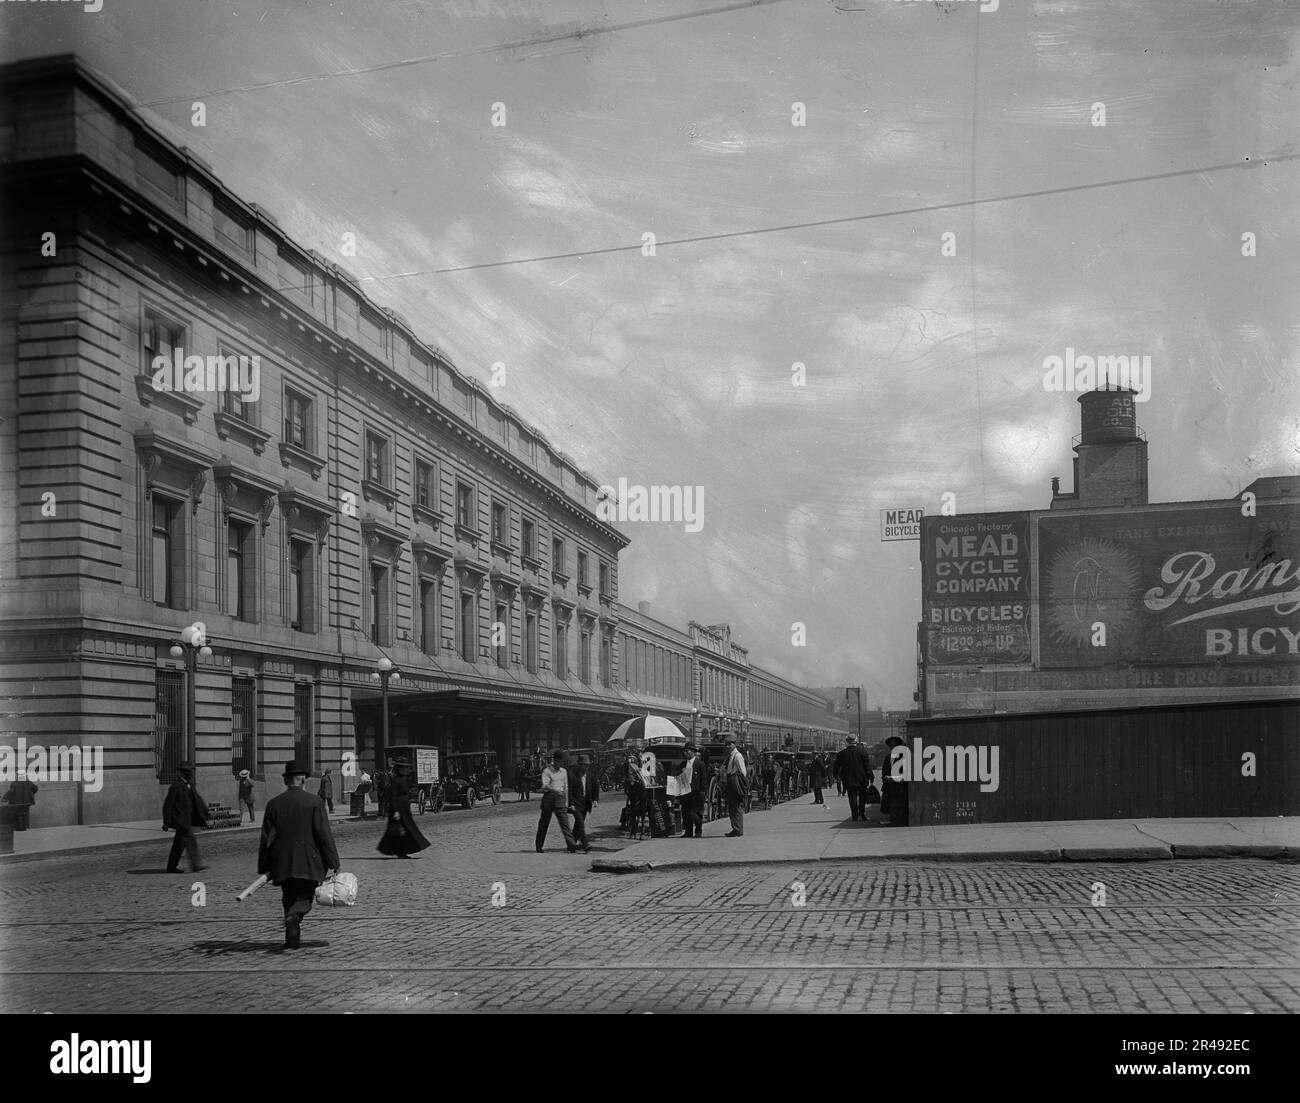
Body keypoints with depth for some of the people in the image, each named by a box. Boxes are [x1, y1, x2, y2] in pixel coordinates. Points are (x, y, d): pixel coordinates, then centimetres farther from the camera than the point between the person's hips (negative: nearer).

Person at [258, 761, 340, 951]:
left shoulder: (273, 804, 3)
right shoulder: (314, 802, -6)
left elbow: (266, 839, 5)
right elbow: (324, 834, -9)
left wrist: (264, 868, 12)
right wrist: (332, 863, -5)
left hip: (282, 863, 3)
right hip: (308, 863, -3)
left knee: (289, 900, 15)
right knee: (304, 899, 2)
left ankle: (292, 940, 13)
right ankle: (293, 917, -28)